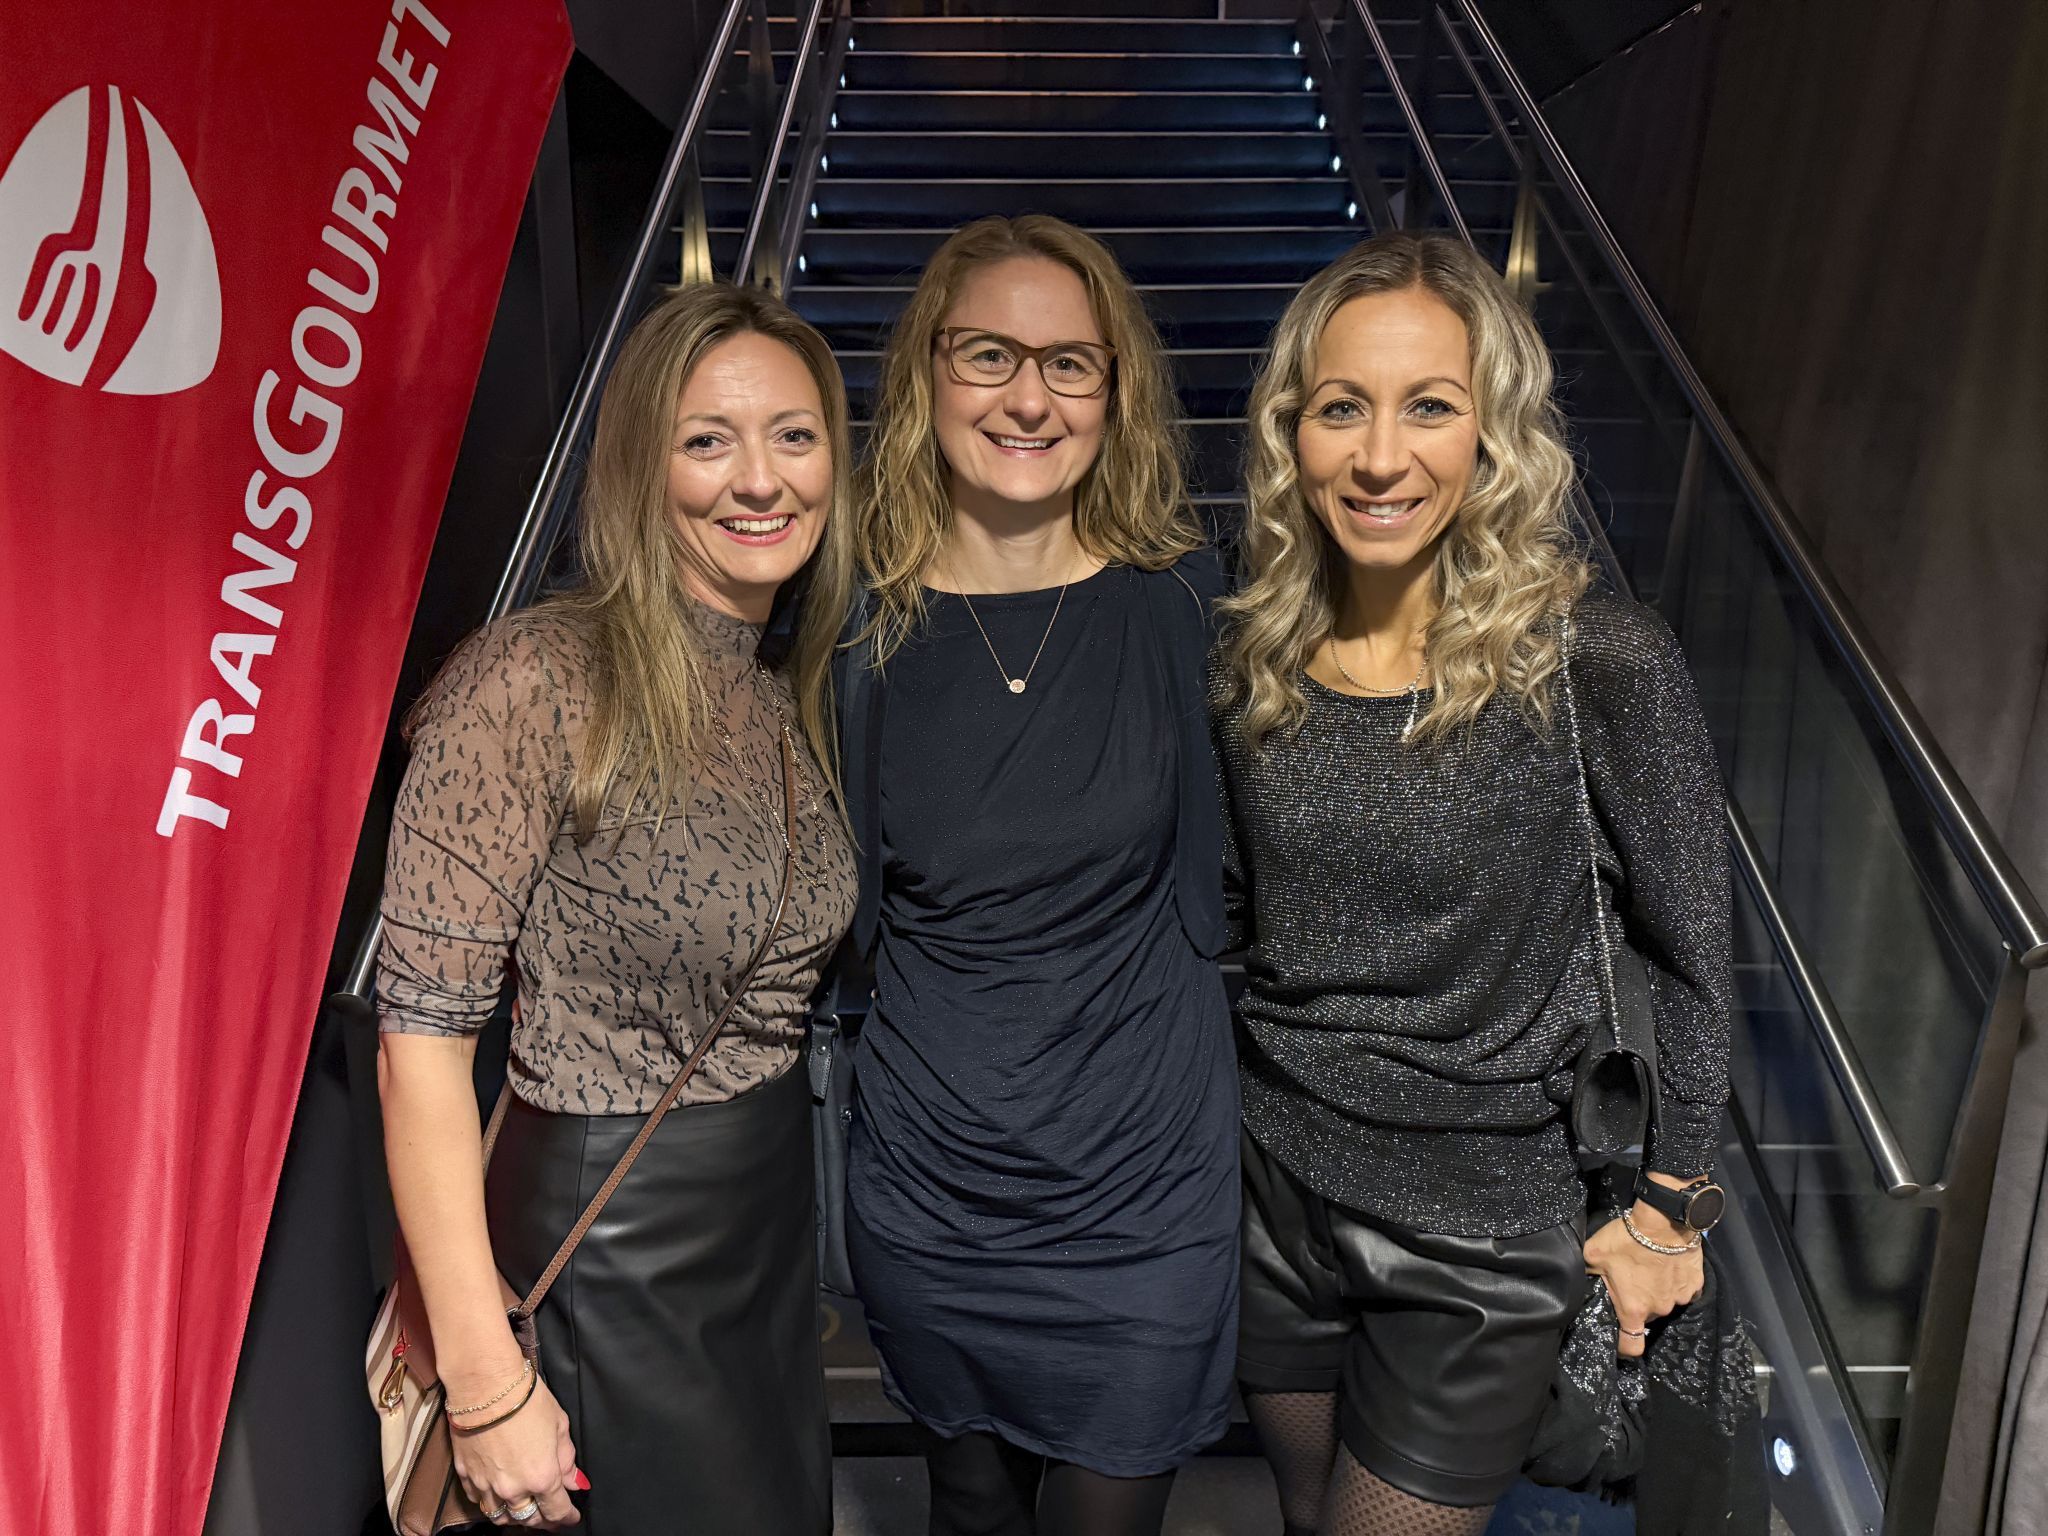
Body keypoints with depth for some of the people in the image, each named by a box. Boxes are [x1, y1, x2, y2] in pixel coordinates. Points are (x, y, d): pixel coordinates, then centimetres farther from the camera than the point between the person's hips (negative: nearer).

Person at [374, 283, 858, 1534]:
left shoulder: (808, 690, 2)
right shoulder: (539, 682, -20)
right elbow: (423, 1032, -20)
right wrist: (486, 1380, -19)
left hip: (782, 1219, 7)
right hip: (608, 1247, -7)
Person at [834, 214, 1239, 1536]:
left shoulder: (1179, 597, -9)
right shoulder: (862, 620, -7)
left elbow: (1216, 858, 4)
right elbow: (840, 905, 4)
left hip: (1142, 1190, -1)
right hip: (929, 1185, 1)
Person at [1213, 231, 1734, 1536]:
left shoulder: (1600, 664, -20)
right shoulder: (1256, 653, -5)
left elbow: (1691, 953, -9)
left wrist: (1670, 1211, -4)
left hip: (1480, 1246, -4)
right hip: (1274, 1195, 5)